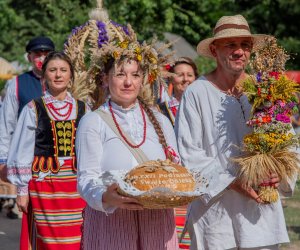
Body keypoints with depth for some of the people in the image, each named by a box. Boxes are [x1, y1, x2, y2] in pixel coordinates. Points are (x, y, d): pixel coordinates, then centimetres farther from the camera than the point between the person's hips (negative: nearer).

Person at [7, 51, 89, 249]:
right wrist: (23, 190, 0)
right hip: (44, 185, -2)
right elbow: (23, 152, 2)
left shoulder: (82, 109, 8)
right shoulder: (33, 109, 1)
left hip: (77, 186, 2)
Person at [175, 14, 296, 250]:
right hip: (215, 212, -3)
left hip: (262, 212, 3)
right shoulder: (197, 94, -4)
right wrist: (232, 182, -14)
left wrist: (280, 173, -9)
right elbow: (189, 155, -7)